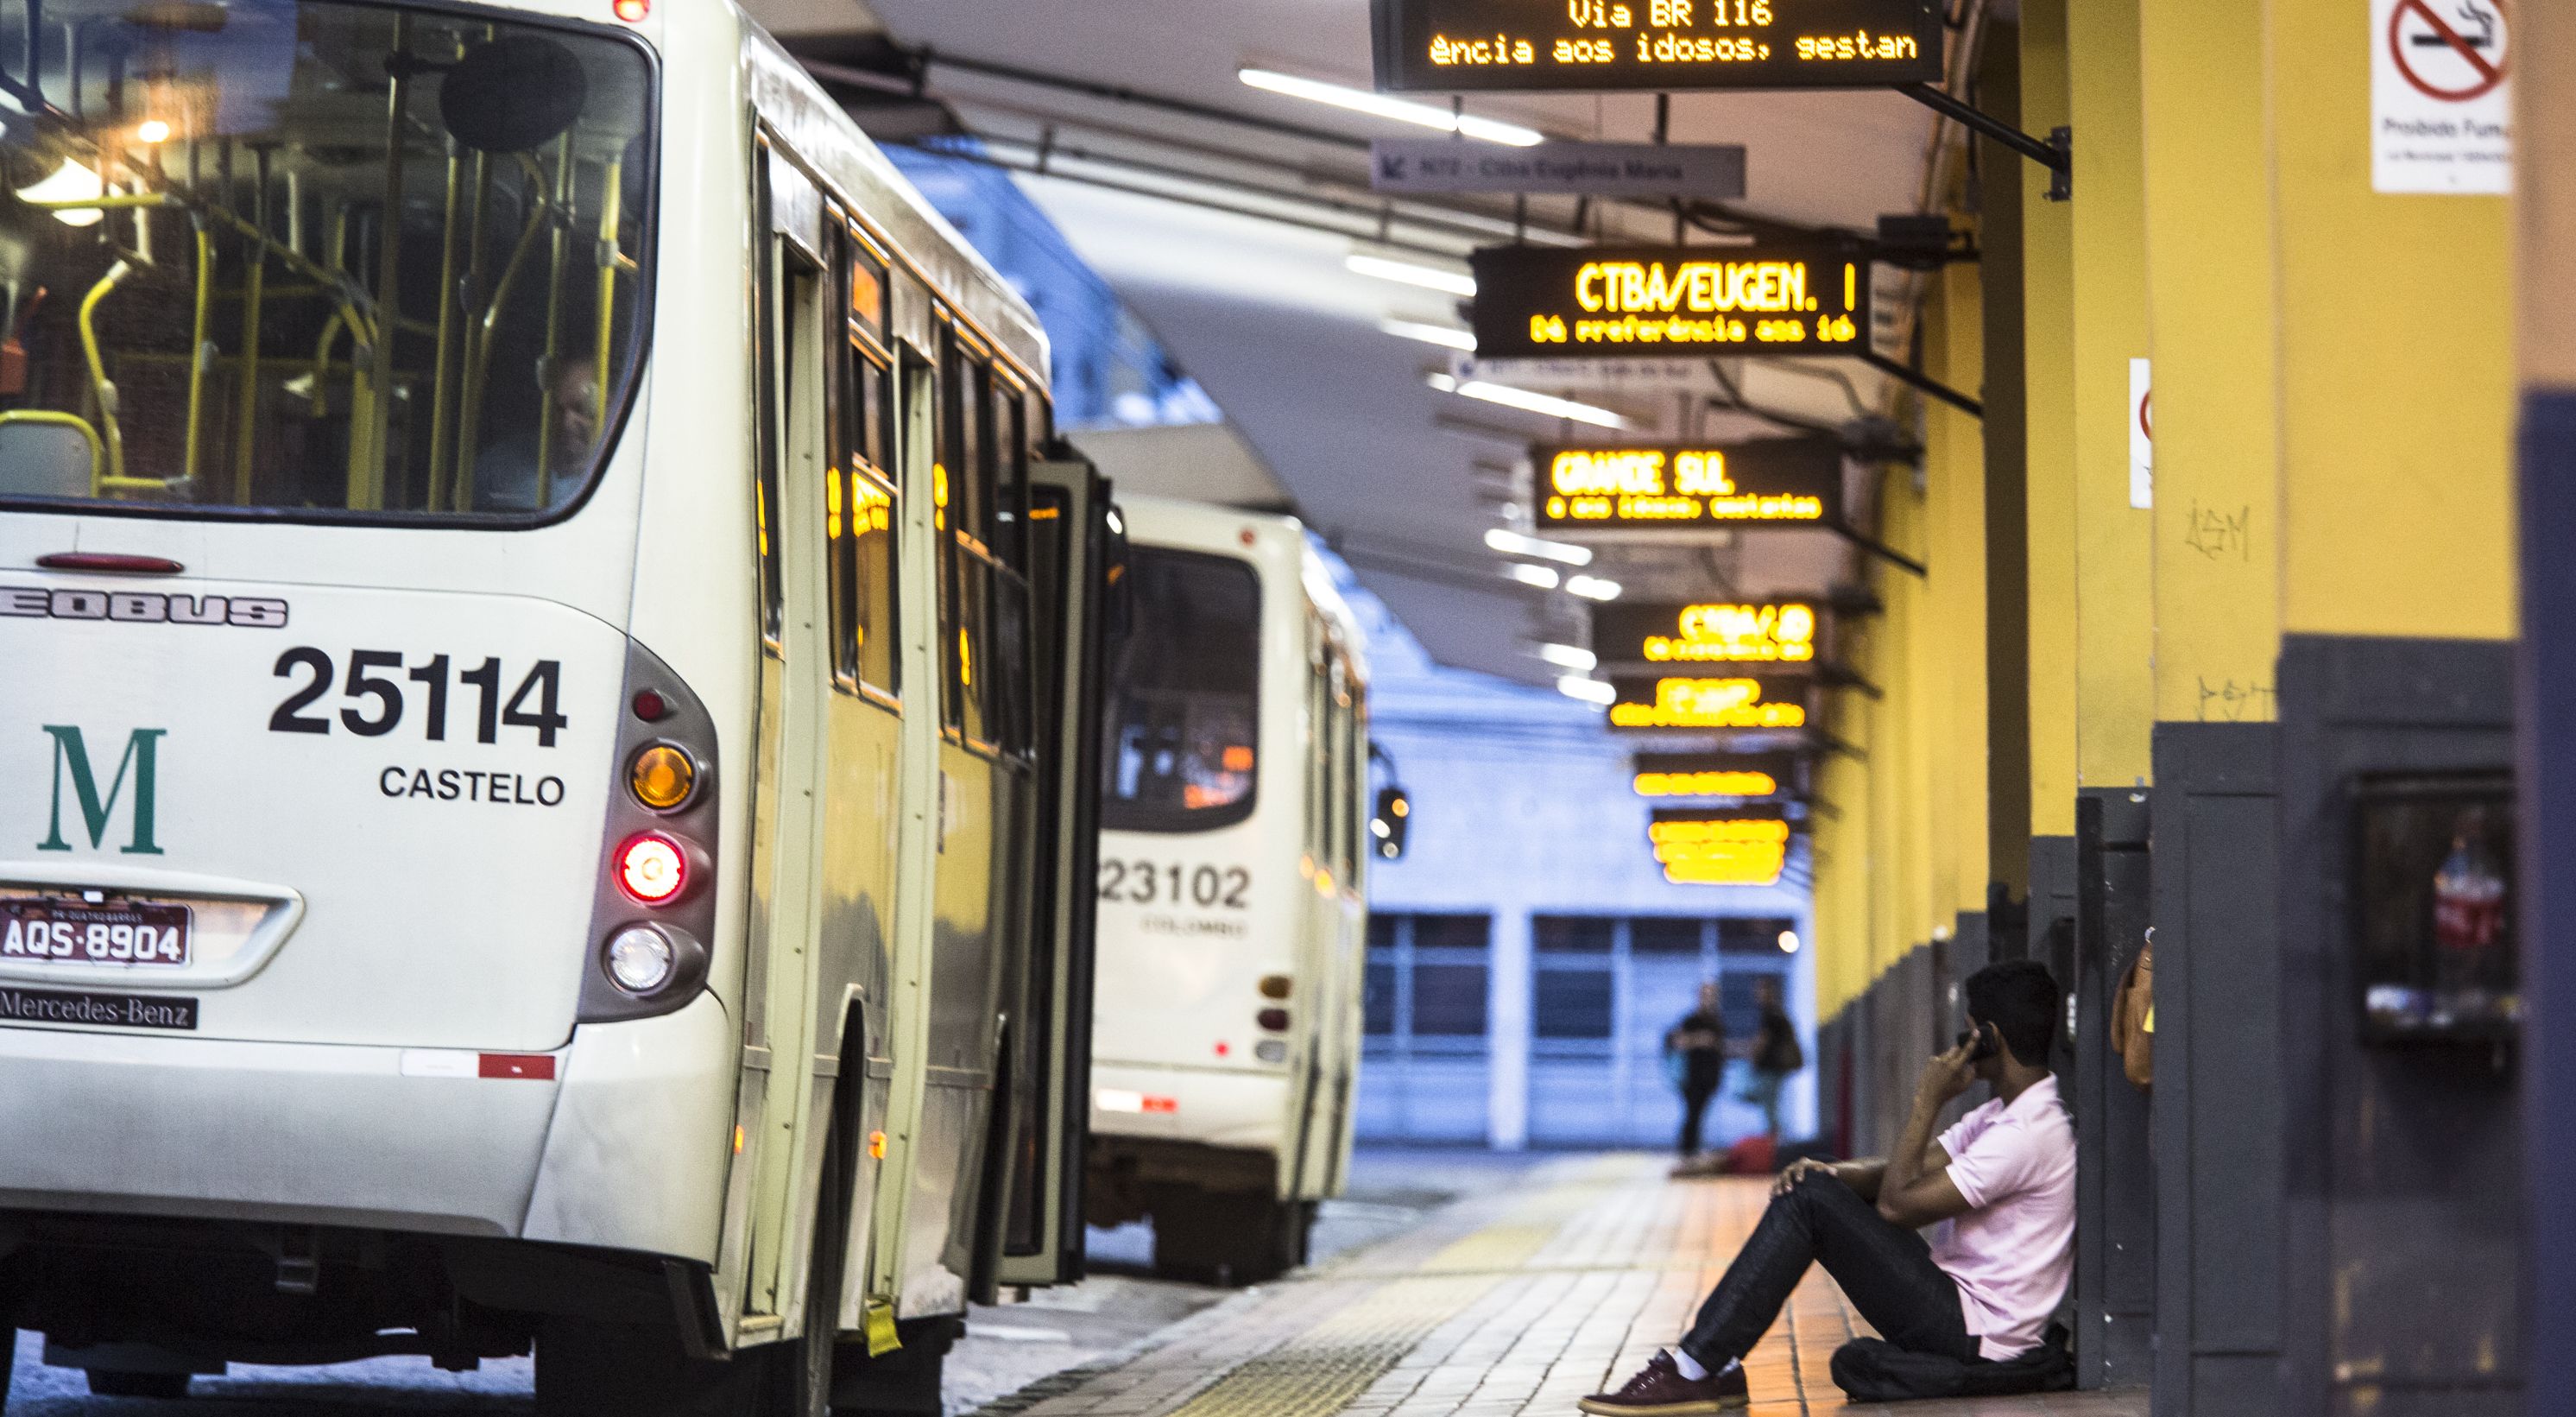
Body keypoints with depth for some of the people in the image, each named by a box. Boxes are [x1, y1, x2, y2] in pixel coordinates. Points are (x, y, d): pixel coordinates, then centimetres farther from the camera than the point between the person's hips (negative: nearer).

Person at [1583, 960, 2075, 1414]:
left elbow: (1897, 1204, -19)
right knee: (1811, 1186, 7)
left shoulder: (2032, 1132, -19)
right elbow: (1898, 1176, 11)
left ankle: (1694, 1371, -16)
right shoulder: (2002, 1115, 16)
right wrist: (1830, 1172, -8)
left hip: (1973, 1331, -10)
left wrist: (1927, 1104, -13)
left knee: (1809, 1202, -17)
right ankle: (1711, 1366, -1)